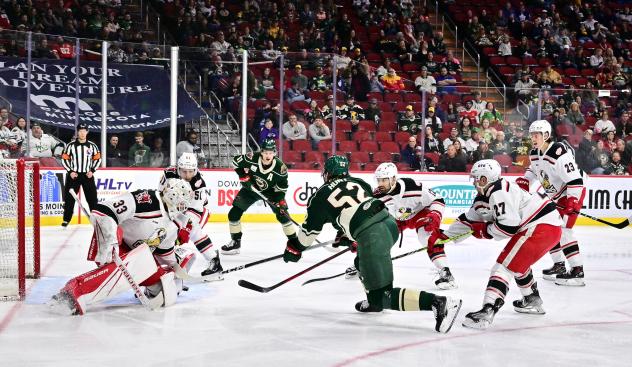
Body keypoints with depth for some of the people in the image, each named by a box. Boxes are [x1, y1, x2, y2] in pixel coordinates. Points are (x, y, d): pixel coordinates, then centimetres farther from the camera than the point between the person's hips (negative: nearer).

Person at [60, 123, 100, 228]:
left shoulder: (92, 146, 3)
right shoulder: (70, 145, -2)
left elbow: (97, 159, 7)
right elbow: (64, 159, 0)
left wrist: (92, 171, -5)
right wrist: (70, 171, -10)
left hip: (87, 175, 1)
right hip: (73, 175, -1)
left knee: (92, 197, 1)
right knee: (69, 198, 0)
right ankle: (66, 219, 6)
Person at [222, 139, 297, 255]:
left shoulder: (280, 167, -27)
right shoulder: (252, 158, -28)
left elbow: (282, 186, -12)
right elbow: (236, 161, -9)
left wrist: (280, 200, -21)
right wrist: (243, 176, -16)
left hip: (271, 190, -1)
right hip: (251, 188, 1)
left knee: (282, 214, -14)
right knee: (234, 213, -5)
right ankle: (235, 242, 12)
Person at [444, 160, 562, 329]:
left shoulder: (499, 193, -18)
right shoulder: (485, 196, 14)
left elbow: (509, 225, -24)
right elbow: (469, 219, 22)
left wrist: (484, 230, -9)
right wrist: (444, 236, 25)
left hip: (541, 228, -11)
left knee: (506, 264, -15)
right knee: (517, 262, 30)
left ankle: (488, 310, -27)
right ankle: (533, 301, 45)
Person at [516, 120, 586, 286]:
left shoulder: (560, 153, -28)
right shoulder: (534, 154, 0)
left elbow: (575, 180, -30)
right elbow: (534, 170, 21)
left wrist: (572, 203, -34)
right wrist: (523, 182, 3)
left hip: (572, 193, -10)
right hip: (554, 195, 10)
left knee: (562, 229, -20)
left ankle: (577, 270, -20)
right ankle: (559, 265, 24)